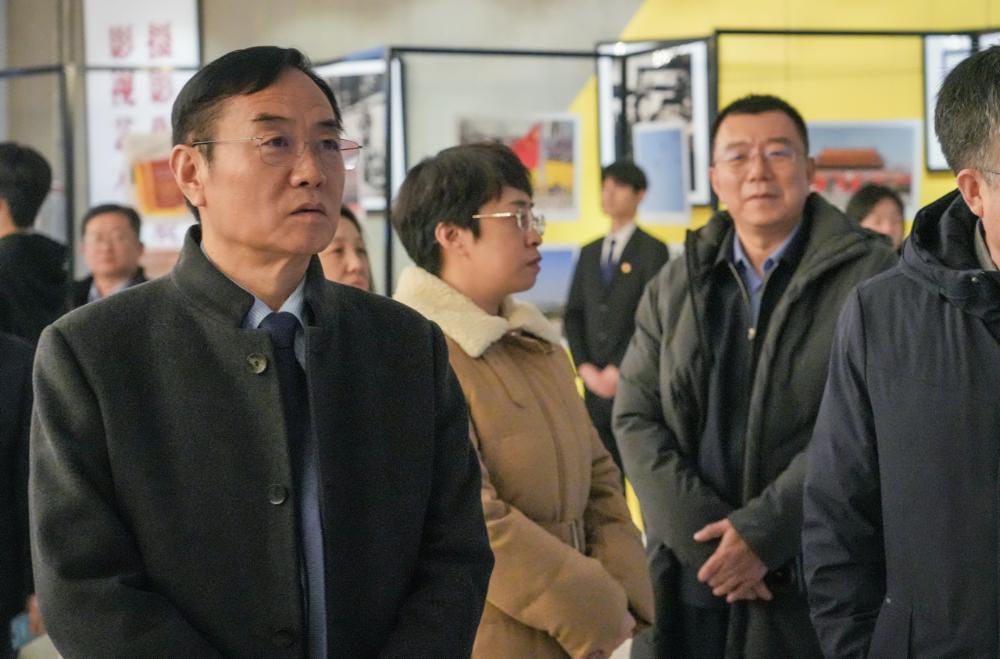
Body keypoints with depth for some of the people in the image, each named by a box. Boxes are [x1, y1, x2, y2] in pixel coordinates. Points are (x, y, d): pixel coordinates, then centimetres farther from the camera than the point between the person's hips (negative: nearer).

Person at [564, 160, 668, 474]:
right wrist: (585, 368, 0)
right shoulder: (589, 253, 17)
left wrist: (618, 370, -12)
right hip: (595, 383, 5)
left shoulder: (652, 250, 0)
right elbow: (573, 315, 14)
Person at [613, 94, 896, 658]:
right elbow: (636, 417, 5)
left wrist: (762, 532, -15)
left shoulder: (868, 274, -3)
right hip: (693, 580, 4)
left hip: (819, 585, -3)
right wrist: (702, 534, -9)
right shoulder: (675, 287, 11)